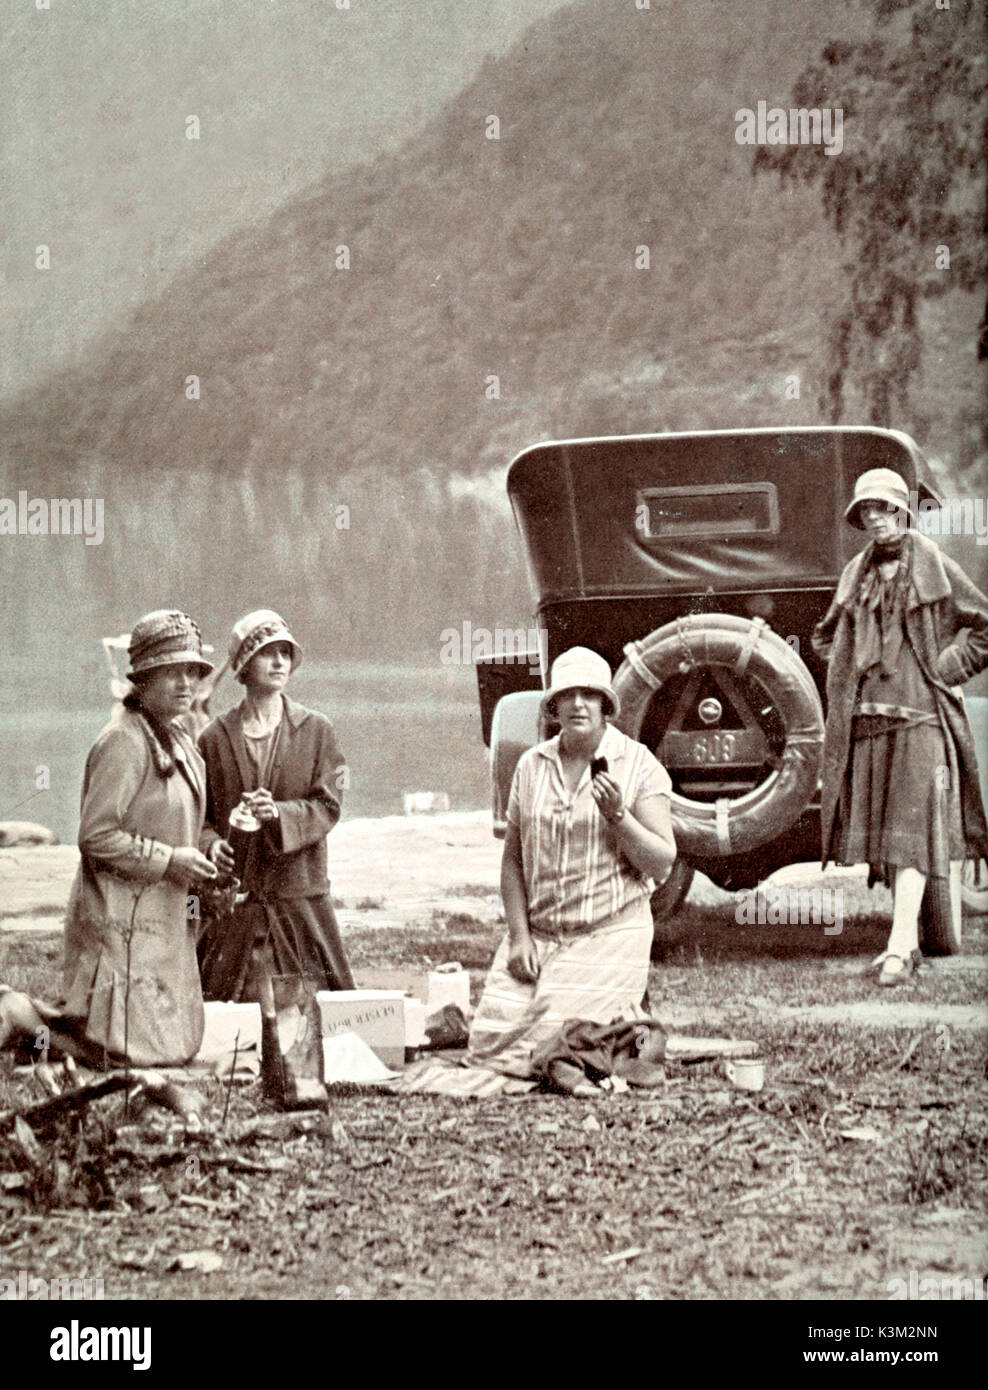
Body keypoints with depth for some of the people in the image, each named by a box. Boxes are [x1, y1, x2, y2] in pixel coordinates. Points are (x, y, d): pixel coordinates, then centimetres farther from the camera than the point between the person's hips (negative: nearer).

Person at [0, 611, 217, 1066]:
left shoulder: (176, 741, 12)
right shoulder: (123, 743, -18)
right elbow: (96, 835, -21)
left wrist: (201, 855, 8)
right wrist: (169, 860, -19)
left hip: (163, 916, 10)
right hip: (123, 918, -10)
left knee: (179, 1045, 15)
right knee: (141, 1051, -8)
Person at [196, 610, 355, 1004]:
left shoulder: (315, 730, 7)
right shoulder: (214, 738, 8)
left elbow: (328, 807, 0)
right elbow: (198, 813, 10)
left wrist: (280, 814, -17)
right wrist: (211, 843, -11)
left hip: (299, 899, 0)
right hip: (232, 902, 0)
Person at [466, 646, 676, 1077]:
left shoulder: (639, 766, -3)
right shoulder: (532, 766, 8)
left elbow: (662, 864, -6)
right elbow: (513, 859, 11)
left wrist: (617, 814, -20)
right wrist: (518, 936, 0)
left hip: (609, 934, -4)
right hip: (537, 932, 4)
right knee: (489, 1043, -7)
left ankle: (628, 1021, 16)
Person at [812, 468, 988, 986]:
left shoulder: (934, 568, 0)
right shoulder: (855, 575, 13)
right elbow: (826, 636, 29)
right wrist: (846, 679, 13)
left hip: (920, 716, -5)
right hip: (867, 720, 6)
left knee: (912, 829, -12)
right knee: (880, 831, 6)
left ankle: (900, 945, -19)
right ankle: (909, 942, 14)